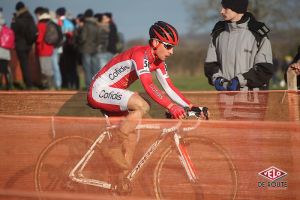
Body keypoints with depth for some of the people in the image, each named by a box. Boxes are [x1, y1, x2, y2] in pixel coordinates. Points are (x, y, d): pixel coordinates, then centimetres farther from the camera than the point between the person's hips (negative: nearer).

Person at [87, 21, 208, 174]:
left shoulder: (158, 61, 5)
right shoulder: (141, 54, -23)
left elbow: (169, 87, 5)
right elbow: (148, 85, -35)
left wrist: (190, 107, -6)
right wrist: (170, 106, -44)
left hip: (111, 94, 10)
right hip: (99, 91, -10)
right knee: (141, 105, -27)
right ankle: (112, 148, -18)